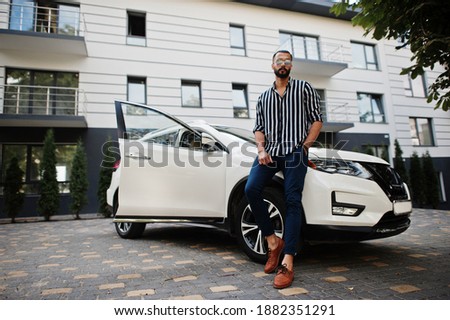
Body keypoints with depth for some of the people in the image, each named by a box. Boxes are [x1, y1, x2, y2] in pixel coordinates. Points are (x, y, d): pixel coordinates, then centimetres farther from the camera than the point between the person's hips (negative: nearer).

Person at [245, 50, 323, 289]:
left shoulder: (304, 88, 13)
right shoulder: (263, 97, 21)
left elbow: (317, 119, 8)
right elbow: (258, 128, 16)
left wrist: (305, 146, -5)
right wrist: (261, 150, -3)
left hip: (295, 152, -3)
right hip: (269, 151, 3)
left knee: (292, 201, -14)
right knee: (251, 189, -20)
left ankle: (287, 264, -13)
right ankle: (273, 242, -3)